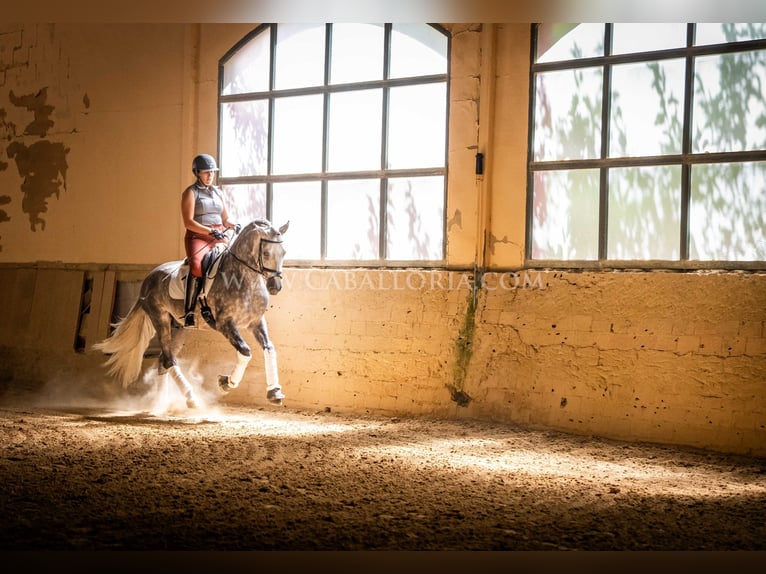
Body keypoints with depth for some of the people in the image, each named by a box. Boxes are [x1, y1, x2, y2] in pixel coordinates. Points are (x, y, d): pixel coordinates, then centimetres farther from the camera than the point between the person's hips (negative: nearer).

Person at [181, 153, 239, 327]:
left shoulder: (218, 193, 20)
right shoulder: (191, 193, 1)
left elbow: (225, 219, 23)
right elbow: (188, 222, -9)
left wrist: (233, 226, -1)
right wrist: (210, 231, -20)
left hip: (219, 237, 6)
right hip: (198, 237, -6)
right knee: (197, 265, -34)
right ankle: (189, 312, -30)